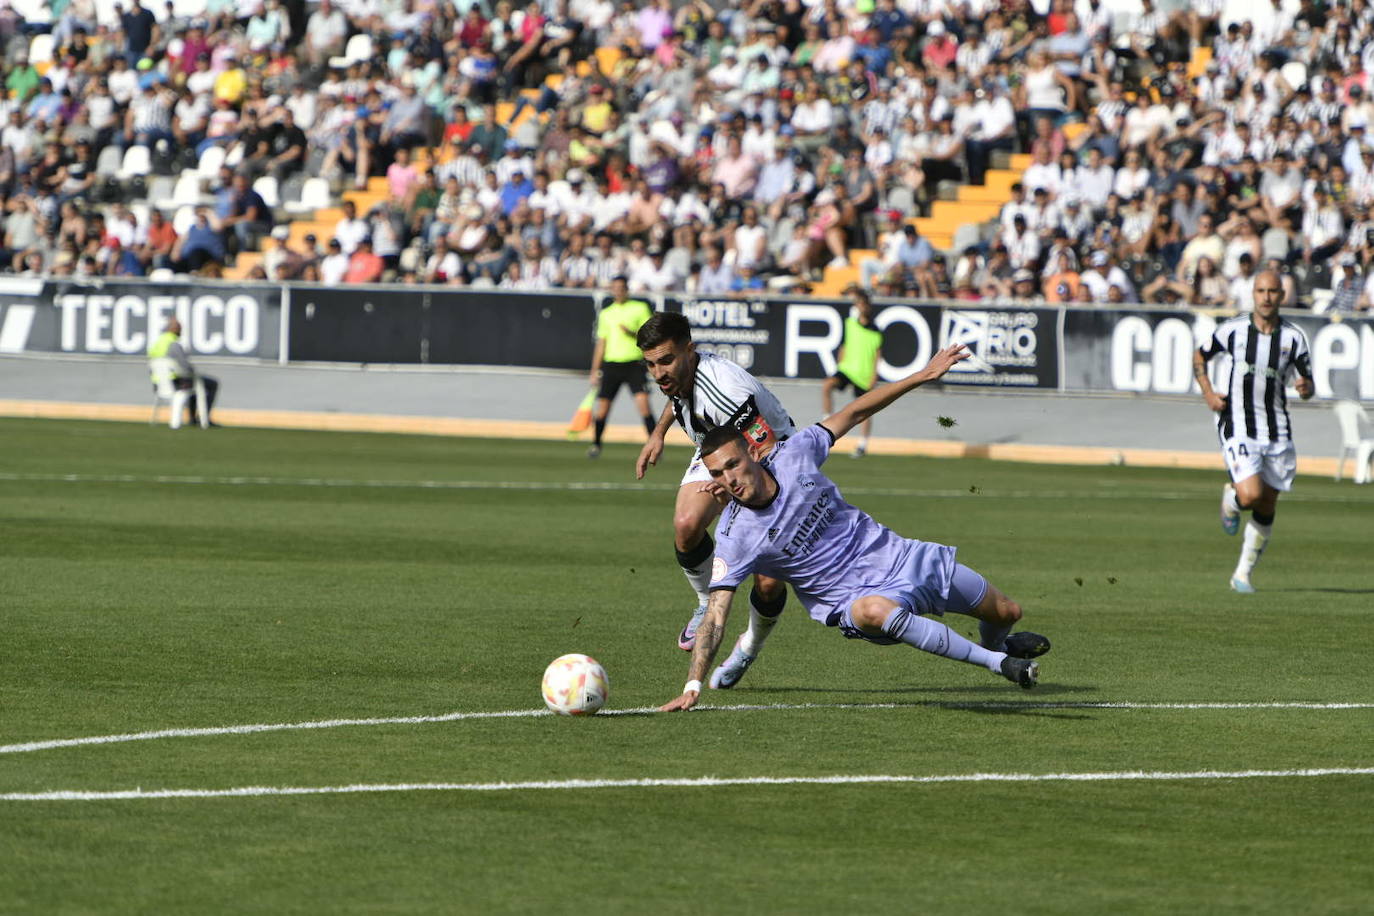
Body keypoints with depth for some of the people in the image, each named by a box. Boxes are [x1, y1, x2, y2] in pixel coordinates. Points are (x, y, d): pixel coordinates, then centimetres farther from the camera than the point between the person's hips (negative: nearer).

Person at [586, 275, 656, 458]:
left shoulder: (640, 308, 5)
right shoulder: (606, 313, 15)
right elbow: (601, 343, 17)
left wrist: (633, 333, -17)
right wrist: (595, 371, 14)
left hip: (634, 364, -3)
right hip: (611, 365, 3)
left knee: (643, 402, -16)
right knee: (603, 407, 2)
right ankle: (596, 444, 20)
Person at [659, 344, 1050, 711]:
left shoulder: (793, 455, -12)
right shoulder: (735, 538, -21)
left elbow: (852, 414, 1)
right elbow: (715, 618, -21)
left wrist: (924, 375, 2)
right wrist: (693, 686, -31)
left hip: (893, 554, 5)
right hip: (851, 596, -5)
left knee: (1007, 613, 13)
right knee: (874, 611, -43)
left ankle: (995, 643, 53)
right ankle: (996, 663, -29)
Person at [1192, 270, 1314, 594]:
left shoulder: (1293, 338, 1)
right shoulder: (1233, 329, -2)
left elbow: (1308, 382, 8)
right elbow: (1200, 357, 13)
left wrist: (1305, 388, -17)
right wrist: (1207, 393, -3)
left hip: (1277, 432, 3)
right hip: (1238, 429, -3)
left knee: (1267, 507, 7)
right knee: (1251, 495, -21)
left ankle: (1243, 573, 21)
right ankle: (1230, 499, 17)